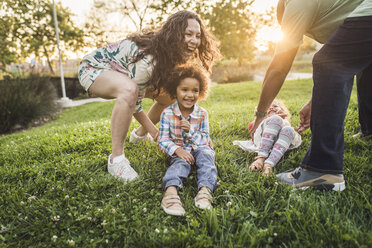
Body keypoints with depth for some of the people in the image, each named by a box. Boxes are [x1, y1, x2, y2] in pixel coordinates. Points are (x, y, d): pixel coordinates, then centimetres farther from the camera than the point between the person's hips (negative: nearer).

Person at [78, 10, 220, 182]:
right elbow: (134, 103, -27)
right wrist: (154, 132, -21)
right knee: (130, 90, -40)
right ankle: (116, 158, -26)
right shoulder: (149, 60, -36)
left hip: (119, 73, 8)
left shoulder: (171, 54, -10)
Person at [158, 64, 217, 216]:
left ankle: (205, 189, -52)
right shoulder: (167, 113, -7)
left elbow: (205, 140, -2)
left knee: (205, 154, -30)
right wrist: (177, 150, -27)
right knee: (181, 162, -32)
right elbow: (162, 140, -8)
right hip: (179, 150, -1)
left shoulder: (202, 114, -3)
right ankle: (171, 190, -60)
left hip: (199, 148, 2)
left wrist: (190, 131, -21)